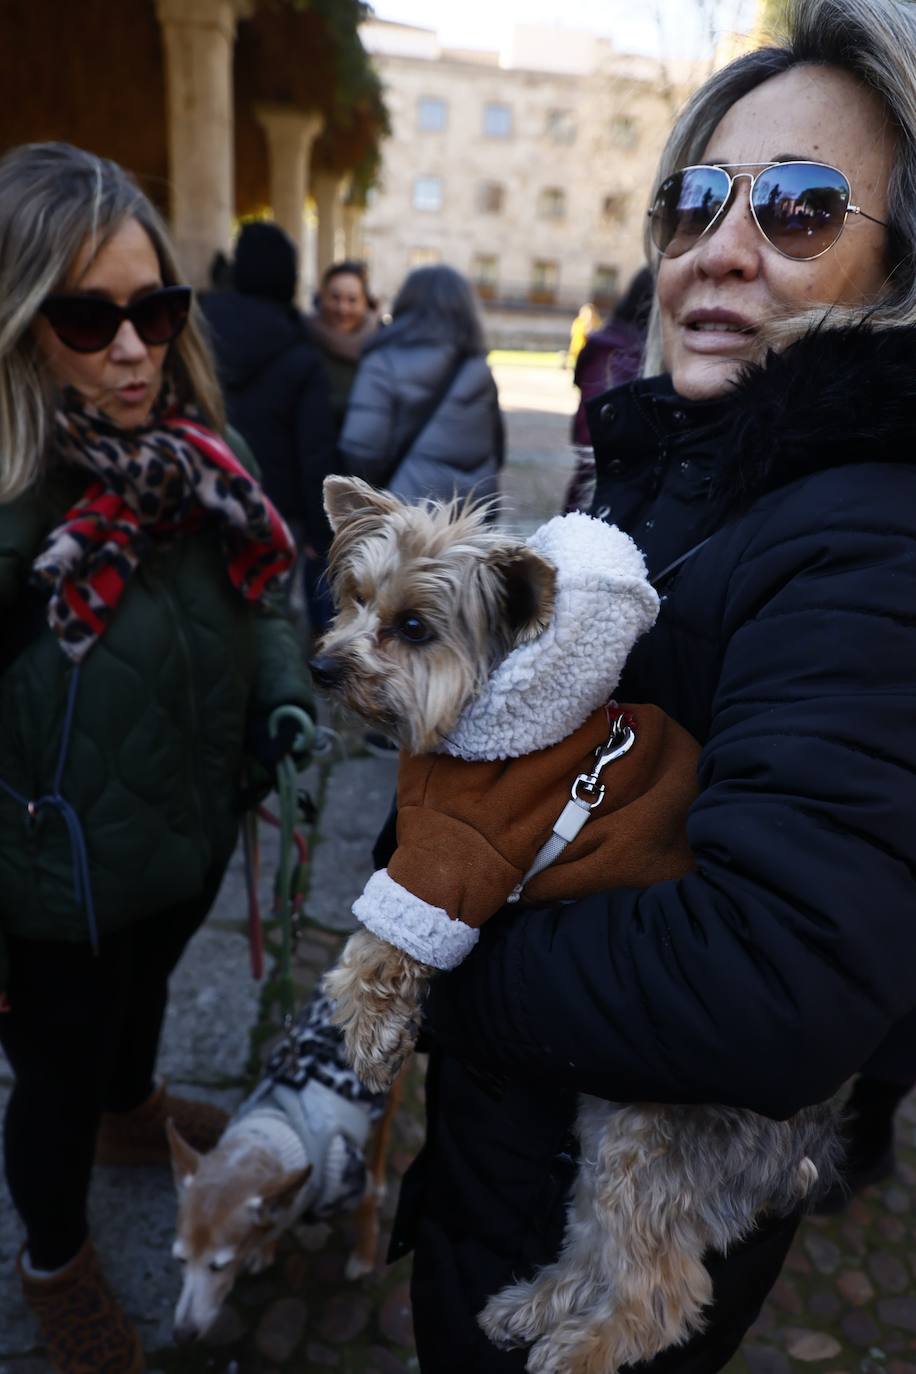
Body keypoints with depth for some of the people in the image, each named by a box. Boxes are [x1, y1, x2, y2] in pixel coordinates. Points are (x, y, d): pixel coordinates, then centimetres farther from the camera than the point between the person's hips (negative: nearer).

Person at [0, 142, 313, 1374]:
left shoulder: (192, 461, -6)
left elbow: (248, 598, 9)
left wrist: (284, 695, -8)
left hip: (193, 827, 6)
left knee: (146, 982, 33)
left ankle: (132, 1111, 67)